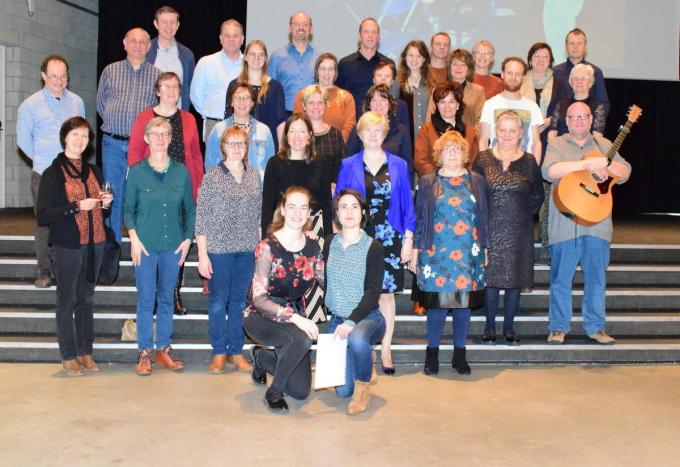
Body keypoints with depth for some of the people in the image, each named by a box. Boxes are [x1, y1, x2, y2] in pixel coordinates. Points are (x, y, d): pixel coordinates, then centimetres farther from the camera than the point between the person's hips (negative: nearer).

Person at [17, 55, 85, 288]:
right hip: (44, 175, -2)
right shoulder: (30, 105, 0)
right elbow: (23, 139, 8)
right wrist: (42, 159, 11)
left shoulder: (76, 102, 8)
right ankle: (43, 272, 13)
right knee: (44, 225, 2)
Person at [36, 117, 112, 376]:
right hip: (67, 247, -5)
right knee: (67, 300, 4)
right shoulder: (52, 174, -6)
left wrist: (105, 203, 0)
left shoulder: (94, 171, 11)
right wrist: (77, 207, -19)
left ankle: (85, 352, 21)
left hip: (94, 245, 5)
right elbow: (42, 216, -12)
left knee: (86, 299, 13)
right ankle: (68, 356, 14)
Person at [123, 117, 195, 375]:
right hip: (145, 245, -2)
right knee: (146, 299, 1)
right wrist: (134, 238, -8)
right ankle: (144, 352, 10)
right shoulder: (136, 171, -1)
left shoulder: (181, 171, 4)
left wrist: (188, 238, 2)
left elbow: (190, 208, 9)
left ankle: (164, 349, 20)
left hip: (173, 245, 2)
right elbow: (128, 208, 2)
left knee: (167, 298, 10)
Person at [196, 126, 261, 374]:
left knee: (240, 300, 9)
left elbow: (259, 213, 12)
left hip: (248, 249, 3)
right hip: (219, 248, -3)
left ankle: (236, 351, 19)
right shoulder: (212, 176, -4)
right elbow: (201, 217, -5)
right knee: (218, 300, 4)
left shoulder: (254, 175, 8)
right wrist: (202, 254, -8)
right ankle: (219, 353, 15)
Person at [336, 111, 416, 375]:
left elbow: (407, 204, 6)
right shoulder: (348, 166, 5)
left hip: (389, 239, 1)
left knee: (386, 293, 4)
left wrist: (408, 240, 0)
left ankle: (385, 351, 14)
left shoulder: (398, 165, 7)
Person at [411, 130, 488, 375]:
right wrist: (415, 251, 3)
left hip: (468, 254, 1)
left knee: (464, 302, 4)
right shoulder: (428, 182, 8)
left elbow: (482, 217, 12)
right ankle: (432, 353, 12)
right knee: (437, 303, -2)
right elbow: (419, 218, 7)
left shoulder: (475, 181, 11)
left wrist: (484, 249, 8)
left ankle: (460, 354, 16)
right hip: (436, 253, -1)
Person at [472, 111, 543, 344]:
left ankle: (509, 328, 18)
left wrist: (524, 214, 1)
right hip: (490, 229, -1)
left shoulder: (529, 162, 4)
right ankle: (490, 327, 14)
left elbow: (537, 195, 10)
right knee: (490, 277, 2)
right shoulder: (483, 160, 2)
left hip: (518, 231, 1)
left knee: (515, 279, 5)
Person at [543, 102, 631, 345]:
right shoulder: (557, 145, 4)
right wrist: (587, 163, -21)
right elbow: (549, 171, -16)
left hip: (597, 222, 3)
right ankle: (558, 328, 12)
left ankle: (595, 327, 19)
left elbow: (625, 173, 5)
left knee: (596, 277, 8)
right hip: (565, 223, -3)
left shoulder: (604, 145, 14)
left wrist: (604, 164, -15)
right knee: (561, 277, 2)